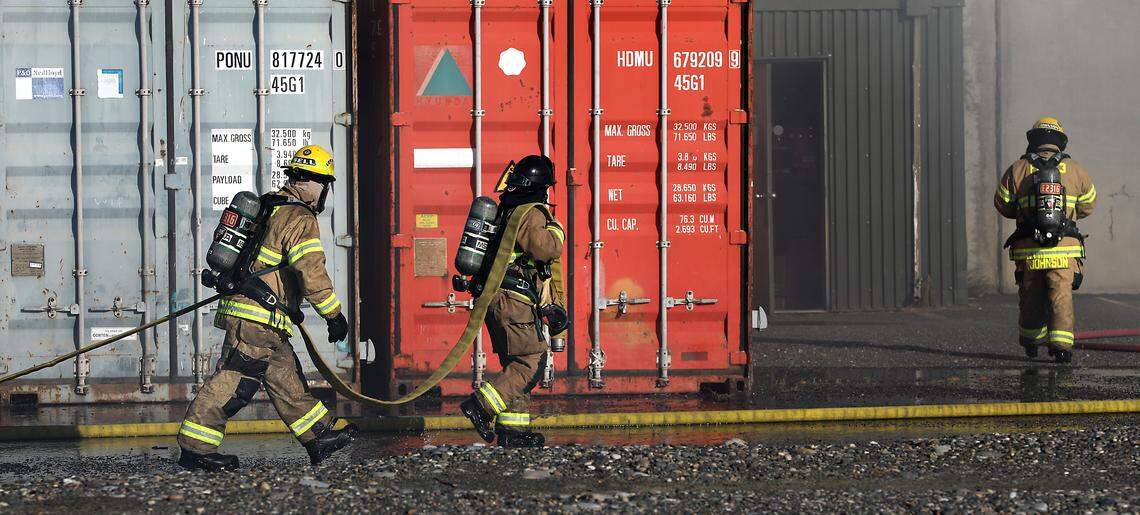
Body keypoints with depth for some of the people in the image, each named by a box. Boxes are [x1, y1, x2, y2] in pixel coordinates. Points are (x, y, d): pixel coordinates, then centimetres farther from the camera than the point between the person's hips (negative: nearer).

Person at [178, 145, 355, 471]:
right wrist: (333, 314, -13)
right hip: (258, 317, -10)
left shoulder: (270, 206, 18)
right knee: (235, 382, -10)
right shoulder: (300, 219, -12)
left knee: (287, 378, 13)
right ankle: (195, 447, -10)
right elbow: (311, 272, -19)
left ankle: (318, 438, 19)